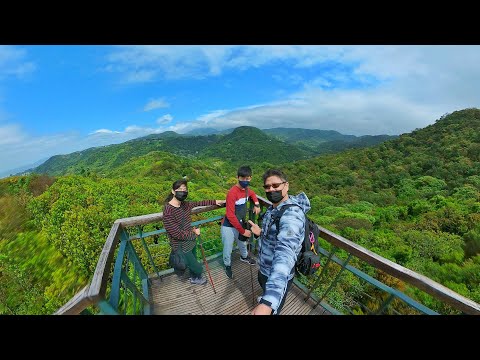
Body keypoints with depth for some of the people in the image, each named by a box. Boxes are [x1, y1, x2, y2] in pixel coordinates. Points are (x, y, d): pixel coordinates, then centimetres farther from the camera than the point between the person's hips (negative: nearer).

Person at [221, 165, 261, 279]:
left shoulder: (246, 189, -4)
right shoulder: (232, 192, -28)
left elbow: (252, 193, 22)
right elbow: (230, 216, -27)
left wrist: (257, 204, 4)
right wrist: (243, 231, -21)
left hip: (240, 224, 7)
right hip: (229, 226, -7)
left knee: (243, 243, 30)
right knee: (228, 249, 13)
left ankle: (244, 257, 61)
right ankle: (227, 266, 43)